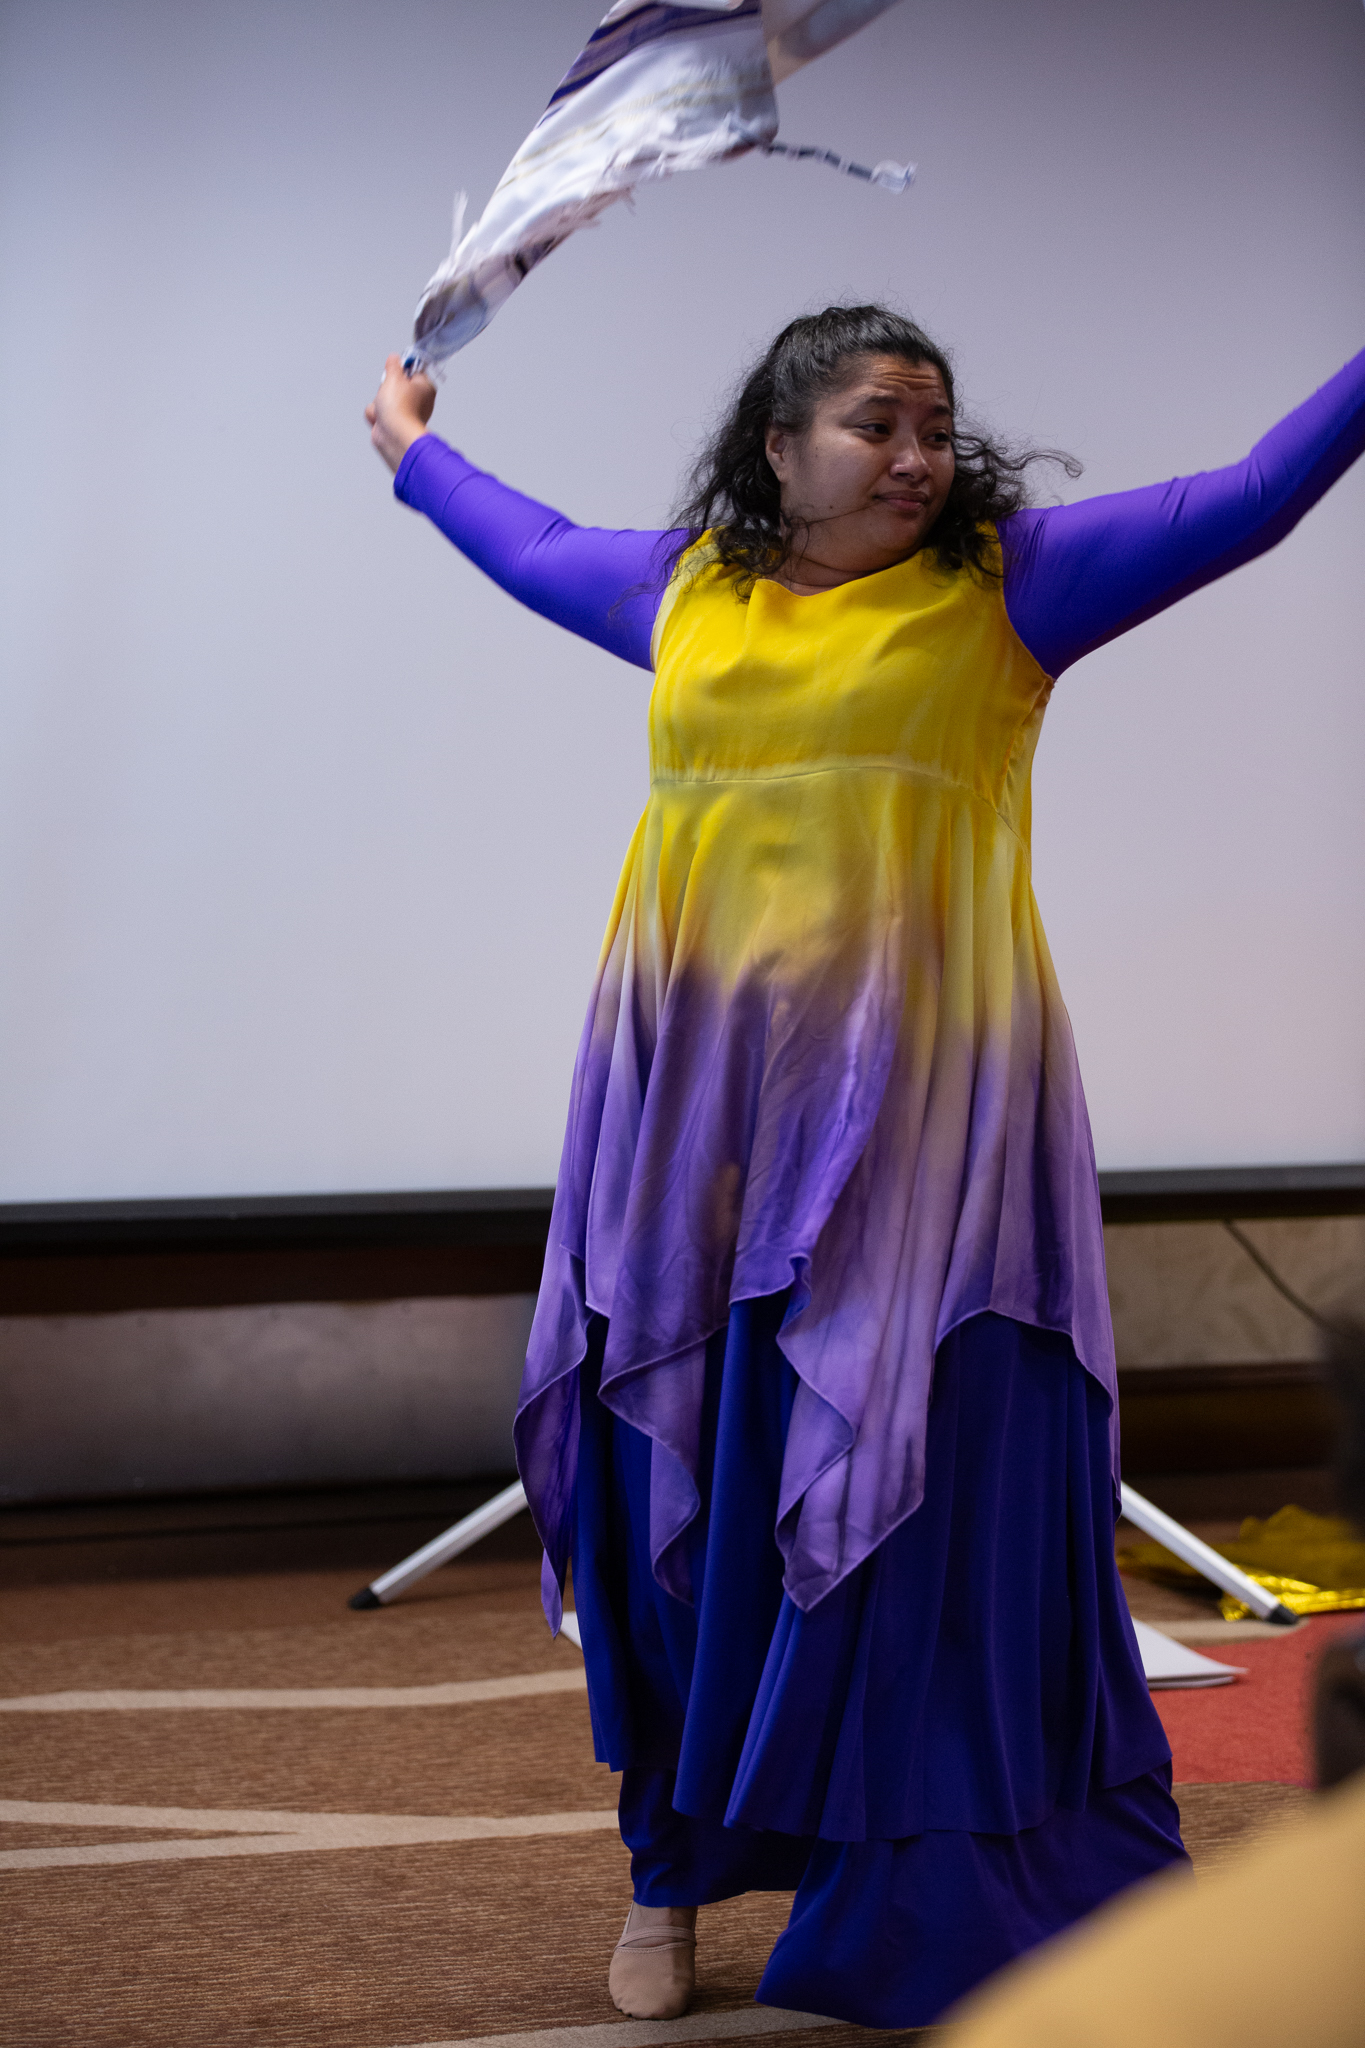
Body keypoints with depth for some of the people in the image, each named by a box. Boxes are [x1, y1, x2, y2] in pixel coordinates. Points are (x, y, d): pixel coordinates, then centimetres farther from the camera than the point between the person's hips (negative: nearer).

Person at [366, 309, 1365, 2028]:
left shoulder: (1008, 584, 3)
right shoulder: (683, 593, 13)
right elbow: (534, 549, 33)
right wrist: (417, 453, 47)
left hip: (911, 1107, -3)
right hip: (700, 1106, 3)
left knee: (918, 1494, -5)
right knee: (685, 1486, 7)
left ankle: (957, 1911, 5)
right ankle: (671, 1875, 22)